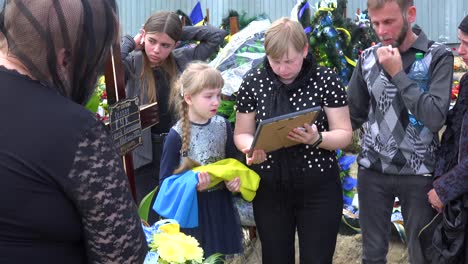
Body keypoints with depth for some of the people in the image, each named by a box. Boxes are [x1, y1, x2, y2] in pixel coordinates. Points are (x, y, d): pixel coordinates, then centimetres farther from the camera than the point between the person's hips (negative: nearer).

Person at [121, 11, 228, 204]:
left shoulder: (183, 59, 1)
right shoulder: (133, 63, -7)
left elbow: (218, 35, 3)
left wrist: (180, 32, -1)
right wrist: (130, 42, -11)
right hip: (145, 152, -3)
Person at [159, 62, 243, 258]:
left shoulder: (223, 125, -2)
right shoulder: (177, 135, -15)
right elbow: (165, 181, -10)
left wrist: (233, 180, -8)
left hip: (220, 205, 4)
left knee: (218, 257, 15)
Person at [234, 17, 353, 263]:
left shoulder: (326, 80, -7)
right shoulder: (253, 82, -2)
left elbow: (344, 134, -4)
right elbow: (242, 133, 6)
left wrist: (317, 138, -25)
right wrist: (251, 148, -17)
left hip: (319, 190, -2)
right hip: (269, 190, 2)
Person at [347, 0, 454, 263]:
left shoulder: (438, 56, -9)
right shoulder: (368, 57, 2)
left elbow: (436, 117, -21)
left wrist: (397, 73, -19)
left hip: (418, 173, -3)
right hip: (372, 170, 3)